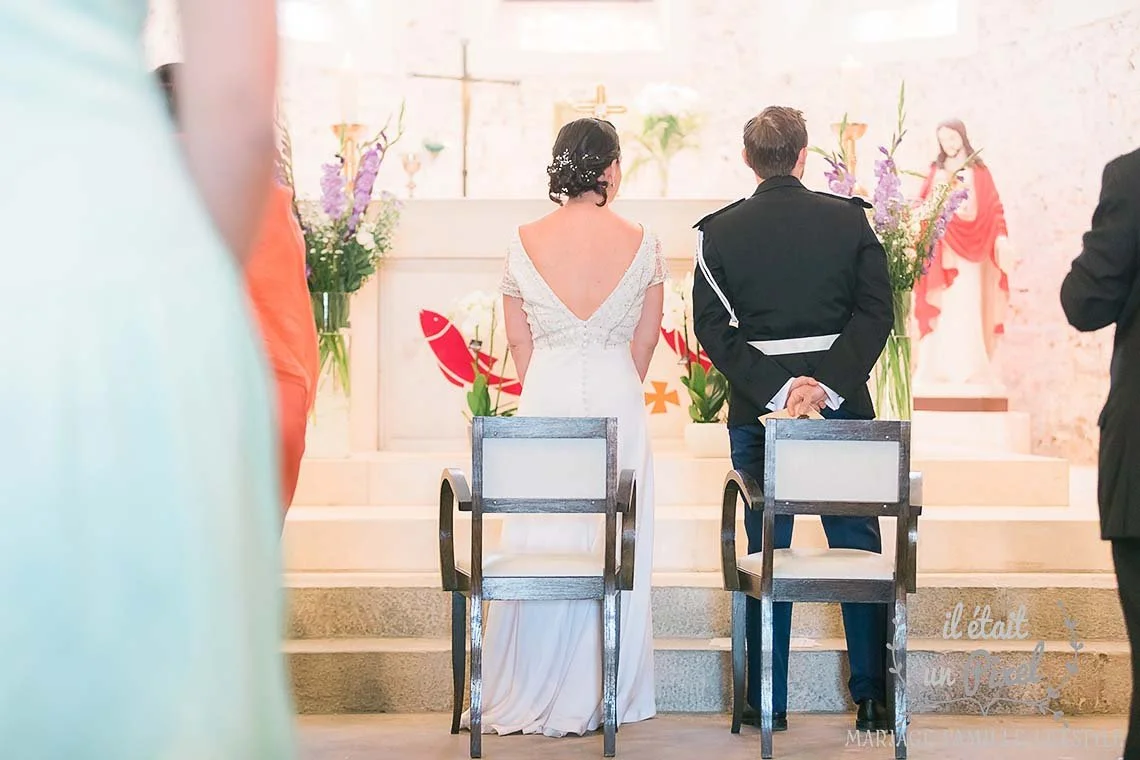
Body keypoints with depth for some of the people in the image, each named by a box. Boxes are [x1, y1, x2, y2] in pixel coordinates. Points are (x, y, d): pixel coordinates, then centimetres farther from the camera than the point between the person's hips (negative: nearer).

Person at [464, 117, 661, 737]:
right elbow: (646, 339, 6)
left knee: (540, 542, 7)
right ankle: (600, 697, 13)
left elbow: (518, 339, 6)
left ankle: (531, 696, 12)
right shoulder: (641, 243, -4)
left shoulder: (525, 242, -3)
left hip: (545, 395, 1)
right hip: (618, 395, -1)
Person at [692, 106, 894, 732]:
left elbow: (713, 327, -8)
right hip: (844, 409, 0)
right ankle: (872, 697, 11)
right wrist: (829, 384, -15)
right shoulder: (850, 219, -1)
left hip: (757, 414, 0)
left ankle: (767, 702, 11)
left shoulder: (718, 231, -1)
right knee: (859, 548, 9)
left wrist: (775, 390, -12)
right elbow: (876, 311, -8)